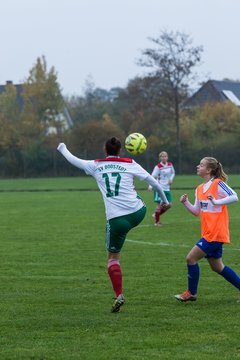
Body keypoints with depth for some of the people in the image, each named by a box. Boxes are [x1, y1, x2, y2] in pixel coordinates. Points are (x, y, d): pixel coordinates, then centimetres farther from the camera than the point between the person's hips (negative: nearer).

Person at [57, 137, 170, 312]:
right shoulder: (130, 164, 3)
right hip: (138, 213, 1)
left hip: (116, 218, -1)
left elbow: (74, 160, 22)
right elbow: (152, 181, 5)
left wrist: (63, 149, 42)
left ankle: (119, 295, -1)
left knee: (113, 257, 9)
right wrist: (164, 199, 20)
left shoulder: (96, 166, 7)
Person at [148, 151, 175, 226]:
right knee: (160, 204, -8)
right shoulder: (158, 167, -12)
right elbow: (153, 176, -16)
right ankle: (157, 222, 6)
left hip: (167, 188, 6)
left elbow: (173, 173, 22)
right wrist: (150, 186, -30)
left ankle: (157, 214, 26)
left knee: (169, 205, 4)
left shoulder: (170, 165, 4)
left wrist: (171, 179, 2)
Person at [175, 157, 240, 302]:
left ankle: (191, 293, 5)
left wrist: (216, 201, -25)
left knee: (191, 258, -8)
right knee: (217, 266, 14)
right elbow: (197, 211, 18)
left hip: (215, 232, -9)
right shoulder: (200, 189, 14)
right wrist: (186, 203, 2)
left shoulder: (218, 184, -11)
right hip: (209, 232, 9)